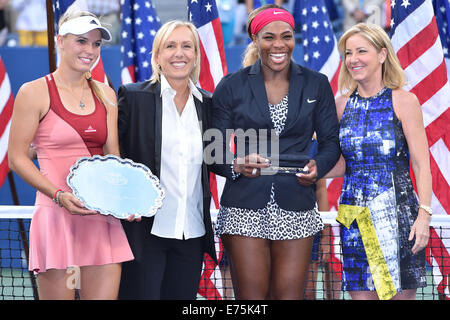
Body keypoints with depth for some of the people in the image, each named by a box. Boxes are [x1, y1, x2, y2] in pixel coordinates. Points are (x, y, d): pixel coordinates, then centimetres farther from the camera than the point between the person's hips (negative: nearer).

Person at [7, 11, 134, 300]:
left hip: (103, 216, 4)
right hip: (56, 216, -4)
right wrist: (59, 195, -15)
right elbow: (17, 158, -3)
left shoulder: (105, 95, 13)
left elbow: (113, 157, 14)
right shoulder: (35, 93, -2)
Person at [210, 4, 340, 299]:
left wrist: (318, 166, -12)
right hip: (245, 208, -1)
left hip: (296, 208, 1)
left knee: (289, 293, -1)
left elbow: (331, 142, 10)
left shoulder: (316, 84, 8)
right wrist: (238, 166, -19)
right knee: (251, 295, -3)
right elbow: (216, 151, 3)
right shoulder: (232, 87, 3)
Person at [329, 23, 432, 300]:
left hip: (397, 213, -3)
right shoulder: (343, 104, 9)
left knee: (401, 293, -1)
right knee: (361, 292, 2)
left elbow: (421, 165, -5)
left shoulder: (403, 101, -2)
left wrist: (424, 214, -14)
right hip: (354, 214, 4)